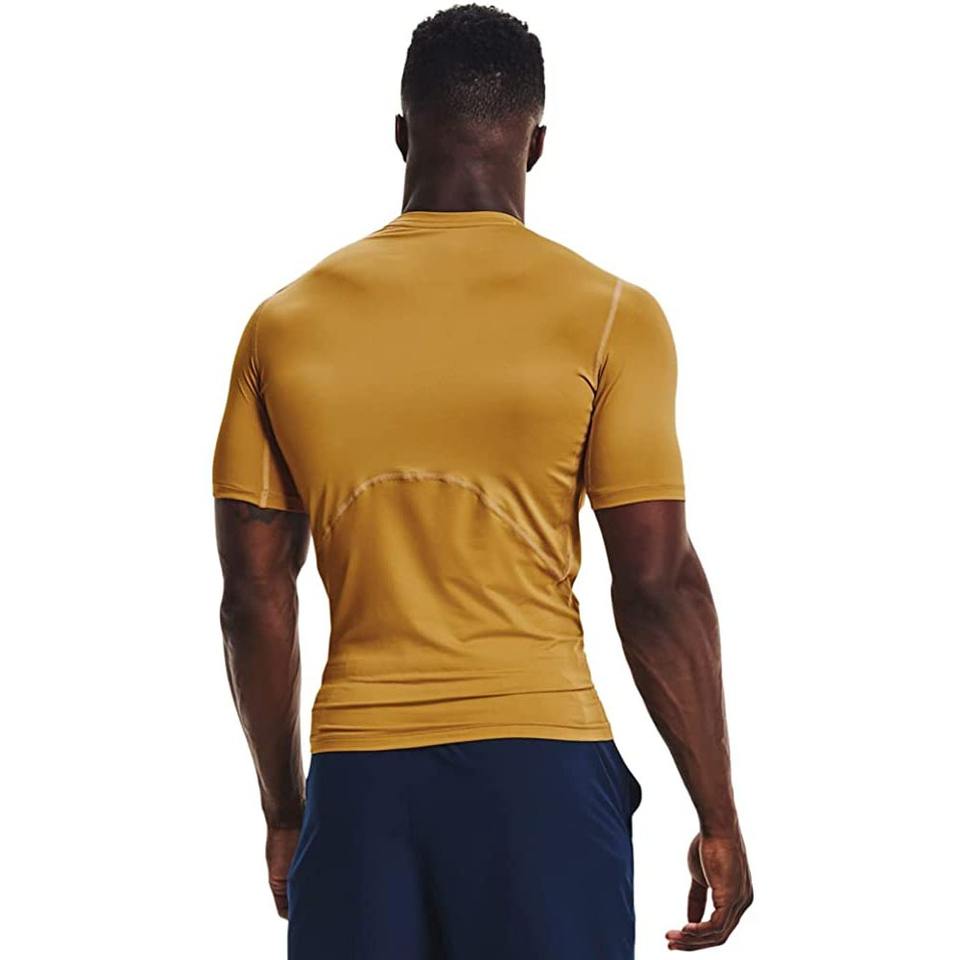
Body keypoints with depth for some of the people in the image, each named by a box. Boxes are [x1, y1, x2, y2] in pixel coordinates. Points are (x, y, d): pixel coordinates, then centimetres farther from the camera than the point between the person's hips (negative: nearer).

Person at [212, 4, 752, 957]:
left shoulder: (286, 324, 5)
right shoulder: (608, 315, -4)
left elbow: (255, 594, 6)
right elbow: (658, 584, -7)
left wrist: (283, 809, 16)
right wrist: (717, 817, 1)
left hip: (356, 771, 3)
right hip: (539, 766, -2)